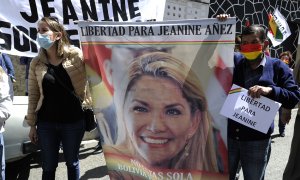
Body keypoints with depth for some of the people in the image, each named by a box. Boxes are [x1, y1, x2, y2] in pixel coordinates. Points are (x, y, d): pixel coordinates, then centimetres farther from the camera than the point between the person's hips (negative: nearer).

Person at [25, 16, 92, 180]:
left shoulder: (76, 55, -7)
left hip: (73, 121, -2)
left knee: (72, 163, 17)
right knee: (48, 167, 15)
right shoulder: (36, 63, 1)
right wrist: (32, 124, 5)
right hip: (46, 123, 2)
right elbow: (33, 95, 4)